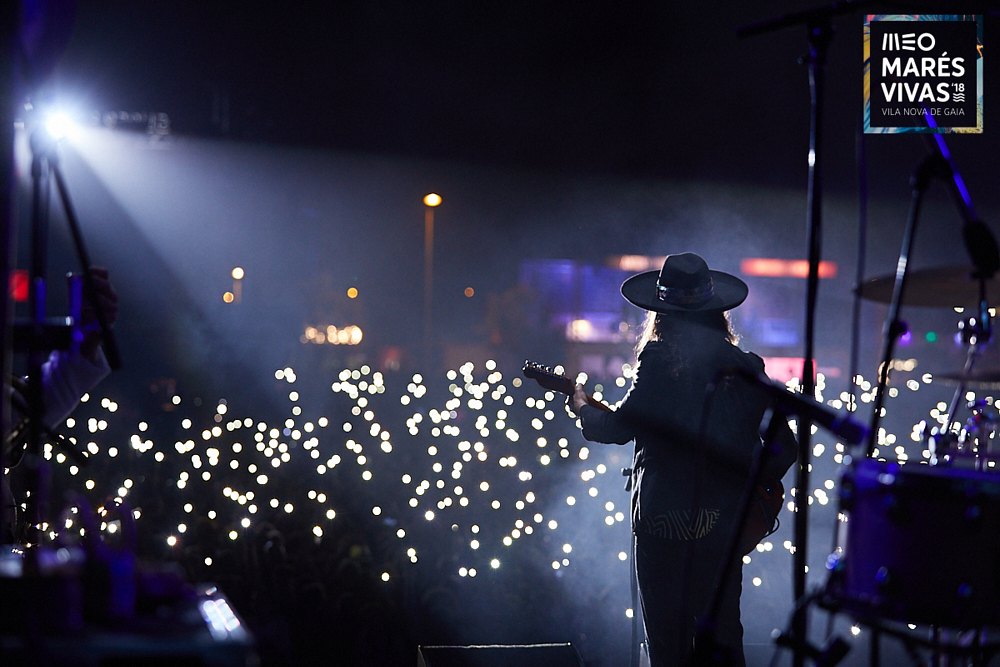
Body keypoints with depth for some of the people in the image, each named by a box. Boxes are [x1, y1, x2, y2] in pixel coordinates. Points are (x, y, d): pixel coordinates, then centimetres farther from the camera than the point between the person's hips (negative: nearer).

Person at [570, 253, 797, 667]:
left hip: (663, 520, -4)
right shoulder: (747, 369, 3)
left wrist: (583, 409, 11)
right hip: (724, 521, 4)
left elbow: (619, 427, -8)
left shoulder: (659, 361, -10)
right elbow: (784, 447, 4)